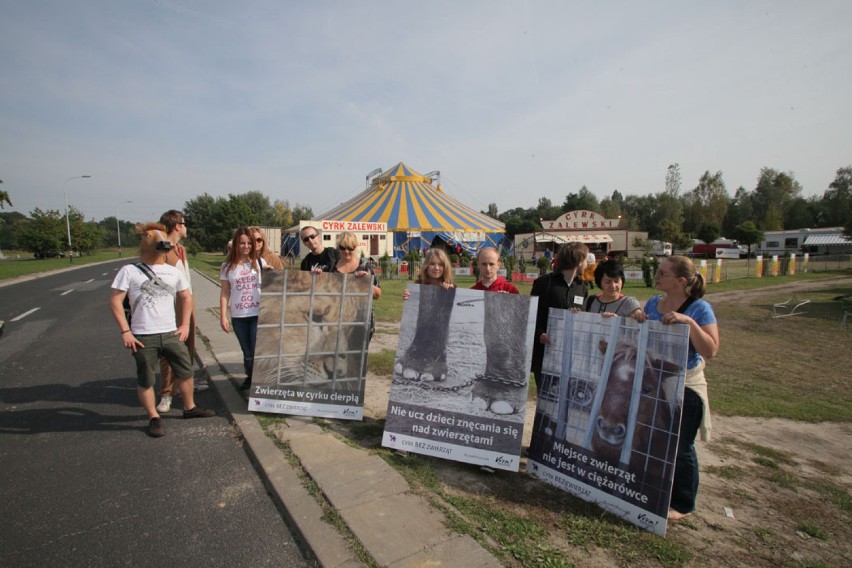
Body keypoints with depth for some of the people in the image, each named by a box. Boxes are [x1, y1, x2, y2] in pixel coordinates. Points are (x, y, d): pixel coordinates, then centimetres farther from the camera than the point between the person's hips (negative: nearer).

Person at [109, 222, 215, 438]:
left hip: (171, 334, 4)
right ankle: (154, 418, 24)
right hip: (143, 337, -4)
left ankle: (190, 408, 30)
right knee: (146, 380, 7)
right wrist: (125, 331, -11)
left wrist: (185, 324, 8)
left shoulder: (173, 271, 7)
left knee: (185, 371, 11)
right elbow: (115, 301, -5)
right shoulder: (129, 271, -4)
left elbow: (186, 297, 17)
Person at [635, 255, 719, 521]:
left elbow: (710, 351, -21)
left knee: (680, 448, 8)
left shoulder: (700, 308, -13)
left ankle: (682, 503, 29)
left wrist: (690, 322, -30)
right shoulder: (653, 303, 3)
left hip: (685, 387, -5)